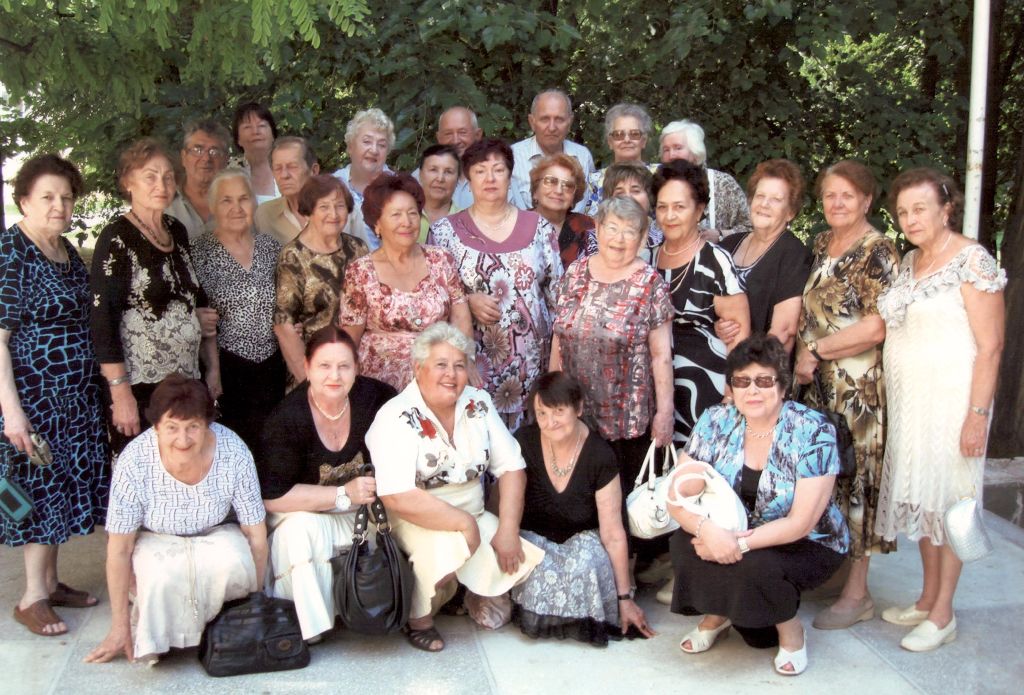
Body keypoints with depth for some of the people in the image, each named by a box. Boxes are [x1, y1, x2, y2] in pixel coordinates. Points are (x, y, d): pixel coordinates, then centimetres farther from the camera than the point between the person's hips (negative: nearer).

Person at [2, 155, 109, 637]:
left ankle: (50, 580, 26)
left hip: (75, 394, 8)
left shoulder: (67, 252, 10)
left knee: (64, 484, 12)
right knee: (40, 485, 0)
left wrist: (96, 386, 16)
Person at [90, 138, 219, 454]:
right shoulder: (117, 239, -10)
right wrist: (121, 395, -18)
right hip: (139, 388, -6)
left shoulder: (177, 231, 10)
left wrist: (213, 368, 15)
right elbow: (102, 320, -14)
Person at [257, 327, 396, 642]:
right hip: (304, 515, -3)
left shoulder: (373, 396, -11)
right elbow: (273, 497, -20)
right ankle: (302, 623, -13)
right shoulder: (286, 420, -19)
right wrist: (344, 495, -25)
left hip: (362, 510, 3)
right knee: (302, 529, -34)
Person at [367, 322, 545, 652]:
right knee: (447, 548, -34)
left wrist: (508, 530, -12)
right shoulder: (396, 418, -17)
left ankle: (481, 600, 18)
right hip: (415, 523, -5)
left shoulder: (479, 404, 1)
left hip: (474, 517, 6)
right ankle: (418, 619, -6)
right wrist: (465, 523, -24)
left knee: (523, 559, -14)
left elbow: (512, 468, 0)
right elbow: (398, 498, -28)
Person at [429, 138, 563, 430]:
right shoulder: (446, 230, 4)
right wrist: (469, 301, -12)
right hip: (473, 361, -1)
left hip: (531, 362, 2)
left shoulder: (539, 227, 8)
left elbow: (557, 291, 10)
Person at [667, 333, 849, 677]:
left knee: (754, 568, -33)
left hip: (807, 545, -3)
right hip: (730, 534, 4)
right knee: (685, 544, -24)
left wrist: (740, 543, -31)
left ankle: (791, 630, 1)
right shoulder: (715, 422, -9)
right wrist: (707, 528, -35)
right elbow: (677, 497, -14)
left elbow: (800, 523, -22)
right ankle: (717, 614, 6)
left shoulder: (813, 432, -19)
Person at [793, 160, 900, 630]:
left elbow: (875, 328, -18)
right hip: (817, 384, 7)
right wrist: (802, 358, 6)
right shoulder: (821, 245, 14)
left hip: (858, 388, -7)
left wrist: (816, 352, -11)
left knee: (853, 477, -1)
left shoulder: (878, 252, -10)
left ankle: (857, 593, 9)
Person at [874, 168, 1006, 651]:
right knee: (919, 499, 13)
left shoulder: (973, 261, -11)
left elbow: (990, 346, -14)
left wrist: (977, 415, -18)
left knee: (947, 500, 1)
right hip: (908, 402, 7)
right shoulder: (908, 262, 11)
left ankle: (943, 614, 12)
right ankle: (927, 599, 27)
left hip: (951, 401, -7)